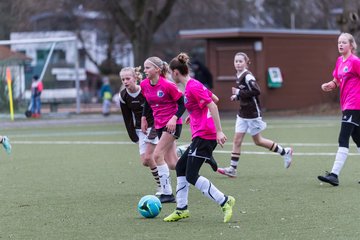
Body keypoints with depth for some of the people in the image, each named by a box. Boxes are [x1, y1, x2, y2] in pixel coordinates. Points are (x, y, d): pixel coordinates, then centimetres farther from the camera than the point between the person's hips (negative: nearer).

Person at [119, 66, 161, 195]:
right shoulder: (123, 96, -6)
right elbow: (127, 118, 4)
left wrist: (154, 132, -20)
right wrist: (133, 136, 2)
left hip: (154, 126, -5)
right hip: (140, 129, 5)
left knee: (148, 157, -15)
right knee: (144, 161, -3)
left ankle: (161, 186, 1)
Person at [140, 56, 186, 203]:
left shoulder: (168, 85, -18)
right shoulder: (144, 85, 1)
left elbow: (182, 104, -12)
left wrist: (174, 118, -24)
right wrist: (143, 118, 12)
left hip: (172, 124, -7)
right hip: (159, 125, 7)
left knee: (158, 154, -17)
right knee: (171, 164, 5)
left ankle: (167, 193, -11)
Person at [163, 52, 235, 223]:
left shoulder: (192, 87, -15)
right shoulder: (192, 85, 15)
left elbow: (212, 106, -21)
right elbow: (210, 101, 24)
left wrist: (219, 131, -25)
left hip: (203, 135, -10)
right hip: (201, 135, 10)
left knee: (191, 176, -10)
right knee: (180, 167, 14)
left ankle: (224, 201, -9)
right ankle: (181, 209, 18)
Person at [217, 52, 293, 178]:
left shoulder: (247, 76, -17)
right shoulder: (238, 76, 10)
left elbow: (256, 91, -26)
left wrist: (239, 92, -23)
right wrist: (236, 96, 5)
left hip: (253, 113, -8)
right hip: (242, 114, 8)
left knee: (258, 141, 4)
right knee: (237, 140, 0)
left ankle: (285, 152, 21)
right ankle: (232, 169, 0)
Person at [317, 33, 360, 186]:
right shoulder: (339, 61, 13)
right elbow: (337, 82, 20)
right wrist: (328, 85, 0)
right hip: (346, 105, 9)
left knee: (343, 140, -13)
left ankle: (334, 174, -17)